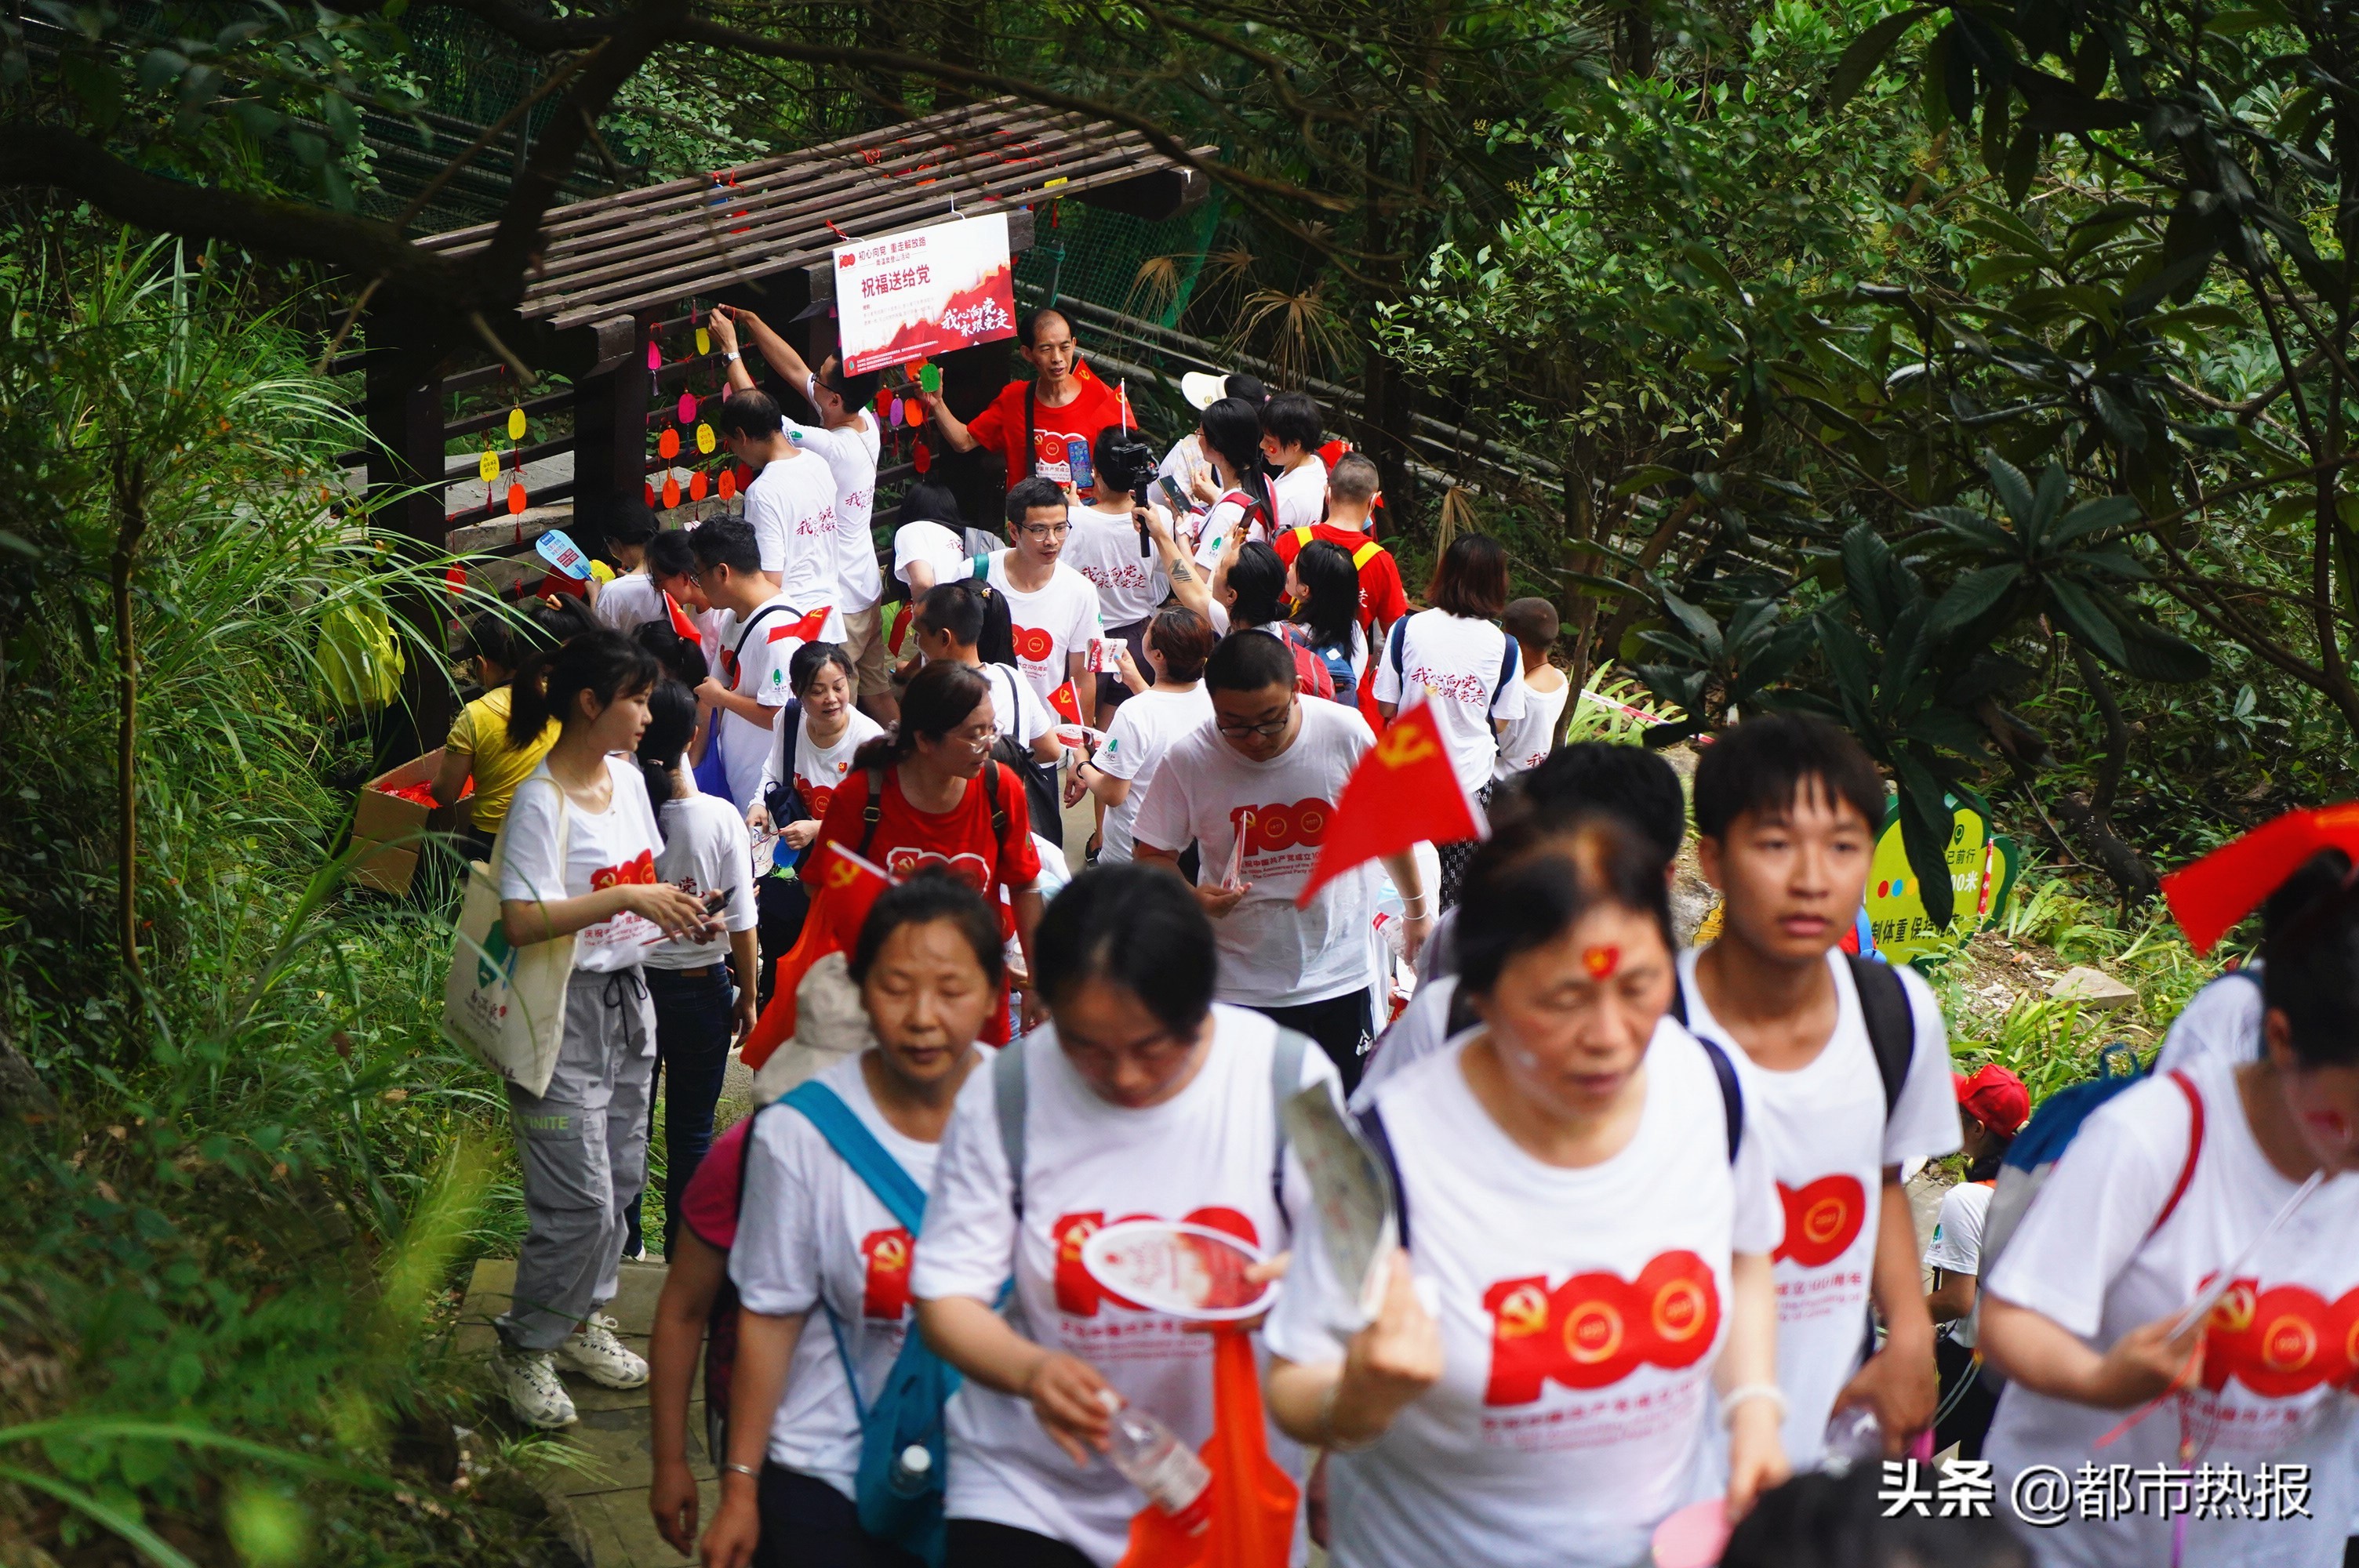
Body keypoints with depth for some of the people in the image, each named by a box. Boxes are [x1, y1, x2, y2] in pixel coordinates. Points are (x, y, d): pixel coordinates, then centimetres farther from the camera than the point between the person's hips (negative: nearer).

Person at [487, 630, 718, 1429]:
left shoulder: (627, 778, 8)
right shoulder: (541, 802, -18)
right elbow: (522, 921, -26)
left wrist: (674, 912, 1)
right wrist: (624, 898, -30)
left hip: (627, 1000, 8)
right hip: (566, 1010, -8)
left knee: (621, 1177, 15)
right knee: (581, 1199, -7)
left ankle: (581, 1318, 31)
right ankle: (524, 1348, 10)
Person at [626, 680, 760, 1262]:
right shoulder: (719, 819, -15)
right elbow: (740, 924, -9)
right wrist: (747, 999, 4)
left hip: (629, 980, 1)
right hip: (700, 986, -1)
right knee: (692, 1129, 11)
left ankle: (624, 1244, 27)